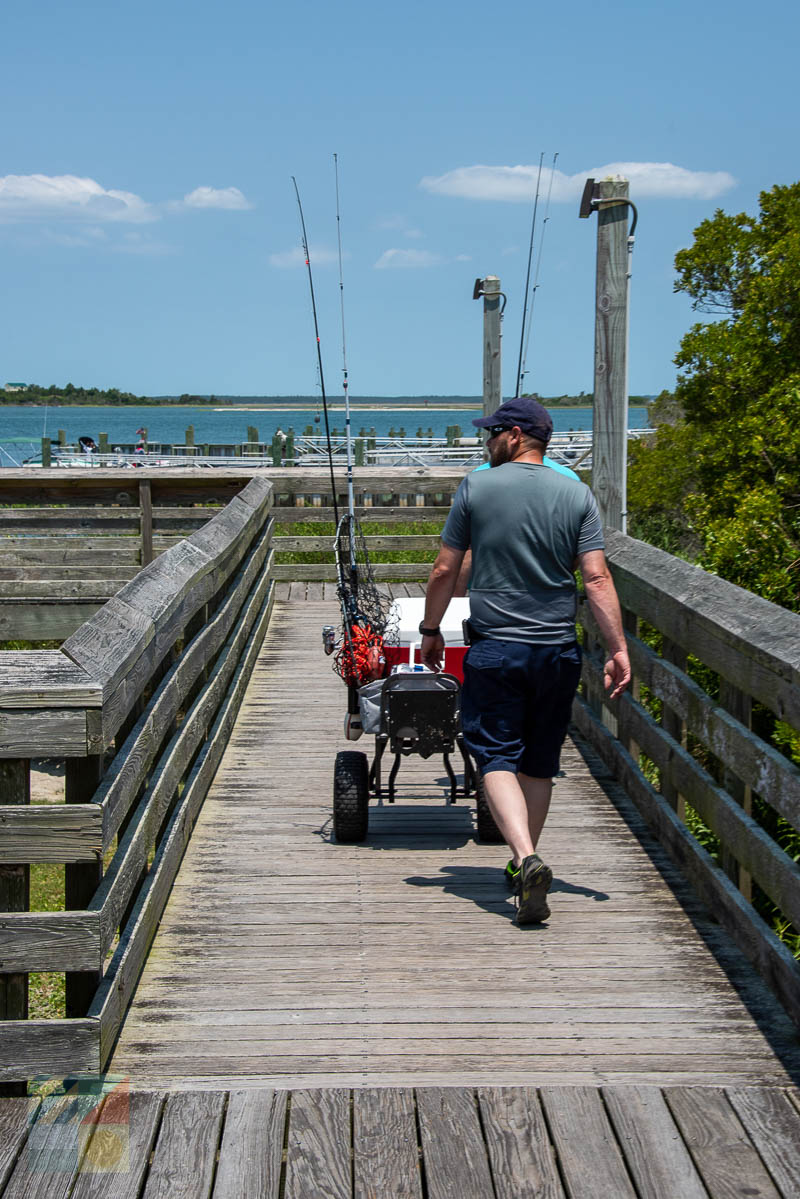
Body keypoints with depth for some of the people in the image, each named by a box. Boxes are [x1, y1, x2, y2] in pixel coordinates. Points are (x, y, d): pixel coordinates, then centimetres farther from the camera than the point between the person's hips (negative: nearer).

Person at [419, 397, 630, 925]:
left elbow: (445, 571, 0)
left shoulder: (476, 487, -3)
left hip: (495, 650, -3)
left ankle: (527, 859, -22)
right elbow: (597, 578, -6)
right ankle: (525, 864, 26)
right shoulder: (577, 495, 2)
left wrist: (430, 630, 13)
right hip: (558, 651, 3)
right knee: (539, 763, 15)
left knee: (497, 757, -1)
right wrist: (619, 649, -4)